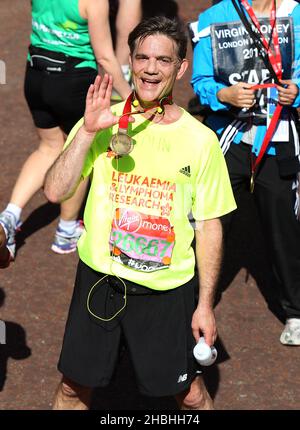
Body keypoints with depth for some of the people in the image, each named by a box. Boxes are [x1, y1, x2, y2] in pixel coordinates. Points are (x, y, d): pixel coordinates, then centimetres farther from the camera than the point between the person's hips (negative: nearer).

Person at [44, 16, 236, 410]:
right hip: (99, 278, 1)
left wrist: (206, 304, -2)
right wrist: (88, 131, -22)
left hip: (166, 289, -1)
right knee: (75, 387, 14)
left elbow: (209, 226, -1)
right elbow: (55, 191, -13)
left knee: (190, 395, 7)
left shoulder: (201, 141, -7)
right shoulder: (104, 122, -5)